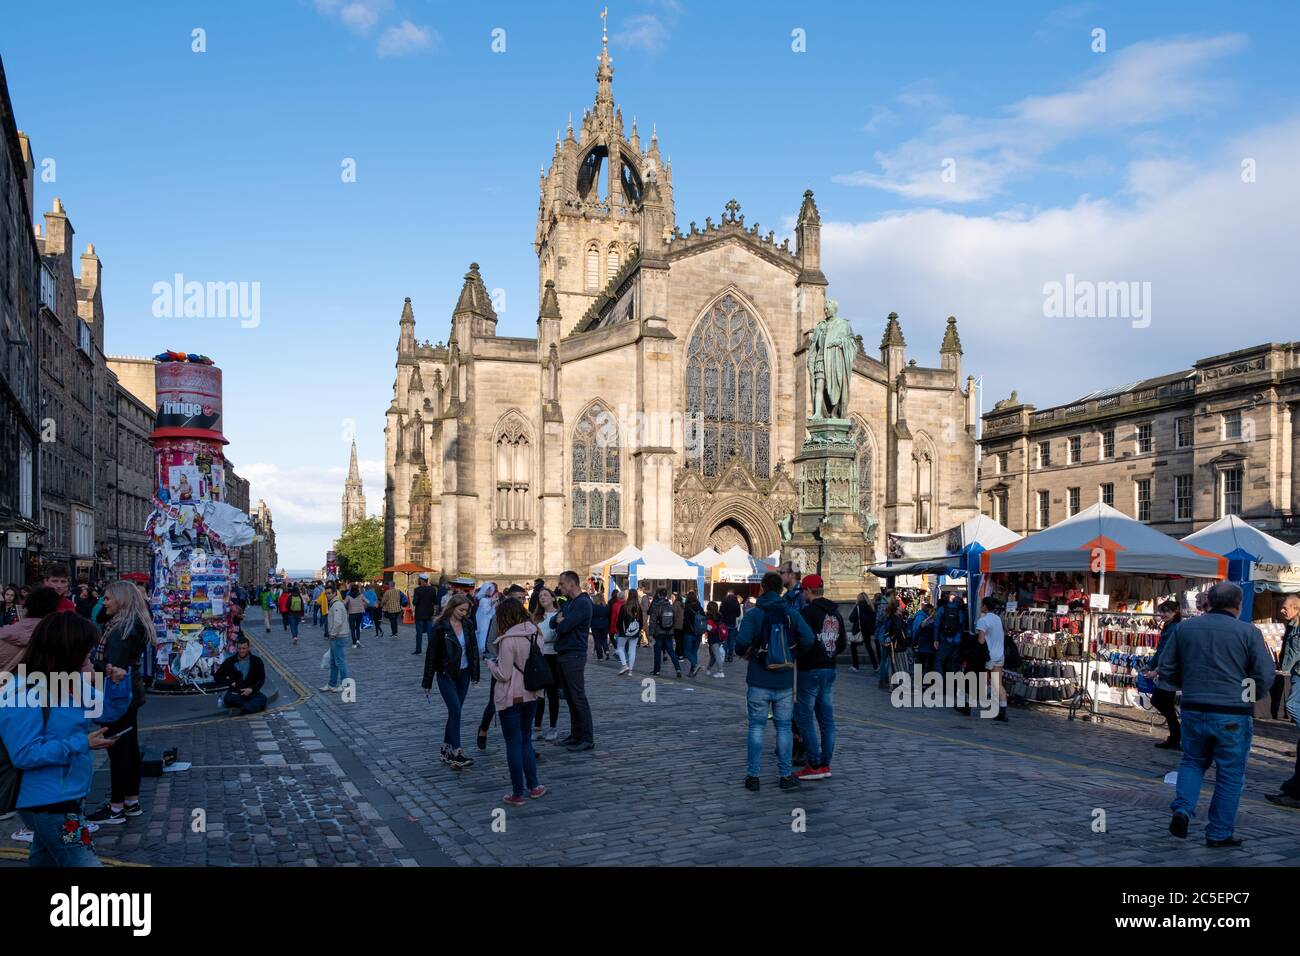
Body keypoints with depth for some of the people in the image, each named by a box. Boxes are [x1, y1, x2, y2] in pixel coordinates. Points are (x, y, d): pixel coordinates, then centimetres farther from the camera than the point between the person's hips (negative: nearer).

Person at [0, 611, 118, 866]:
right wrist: (80, 744, -24)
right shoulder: (23, 697, -21)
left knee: (44, 862, 24)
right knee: (84, 863, -7)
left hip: (63, 799, 10)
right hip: (50, 805, -10)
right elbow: (24, 755, -24)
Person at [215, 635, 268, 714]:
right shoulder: (230, 661, 3)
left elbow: (261, 679, 5)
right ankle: (254, 705, -27)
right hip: (235, 693, 0)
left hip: (252, 692, 0)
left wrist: (252, 689, -13)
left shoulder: (257, 661, 2)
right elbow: (218, 677, 9)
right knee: (227, 699, -34)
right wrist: (230, 683, -8)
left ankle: (240, 710, -46)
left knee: (262, 698, -32)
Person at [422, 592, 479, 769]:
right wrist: (427, 683, -7)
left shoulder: (468, 624, 1)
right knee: (455, 711, -12)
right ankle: (456, 753, -10)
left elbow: (474, 649, 9)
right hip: (446, 675, -5)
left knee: (454, 711, 10)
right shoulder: (440, 627, -12)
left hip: (463, 674, 5)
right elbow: (431, 654, -9)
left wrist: (475, 673, 6)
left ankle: (445, 749, 21)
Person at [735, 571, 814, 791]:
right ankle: (786, 775, 15)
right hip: (784, 682, 2)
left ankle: (753, 776, 10)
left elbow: (742, 642, -20)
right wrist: (793, 651, 8)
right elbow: (808, 640, -11)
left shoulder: (753, 614, -7)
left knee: (756, 726, 7)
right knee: (784, 727, 10)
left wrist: (743, 652, 2)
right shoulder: (792, 614, 0)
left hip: (759, 682, -1)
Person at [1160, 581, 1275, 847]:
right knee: (1229, 774, 9)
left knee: (1193, 761, 20)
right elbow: (1266, 676, -9)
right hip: (1234, 715, -3)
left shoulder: (1184, 627, 2)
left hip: (1194, 709, 3)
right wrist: (1247, 692, 11)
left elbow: (1166, 668, 5)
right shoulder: (1248, 632, -7)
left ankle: (1182, 809, 0)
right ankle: (1219, 833, 15)